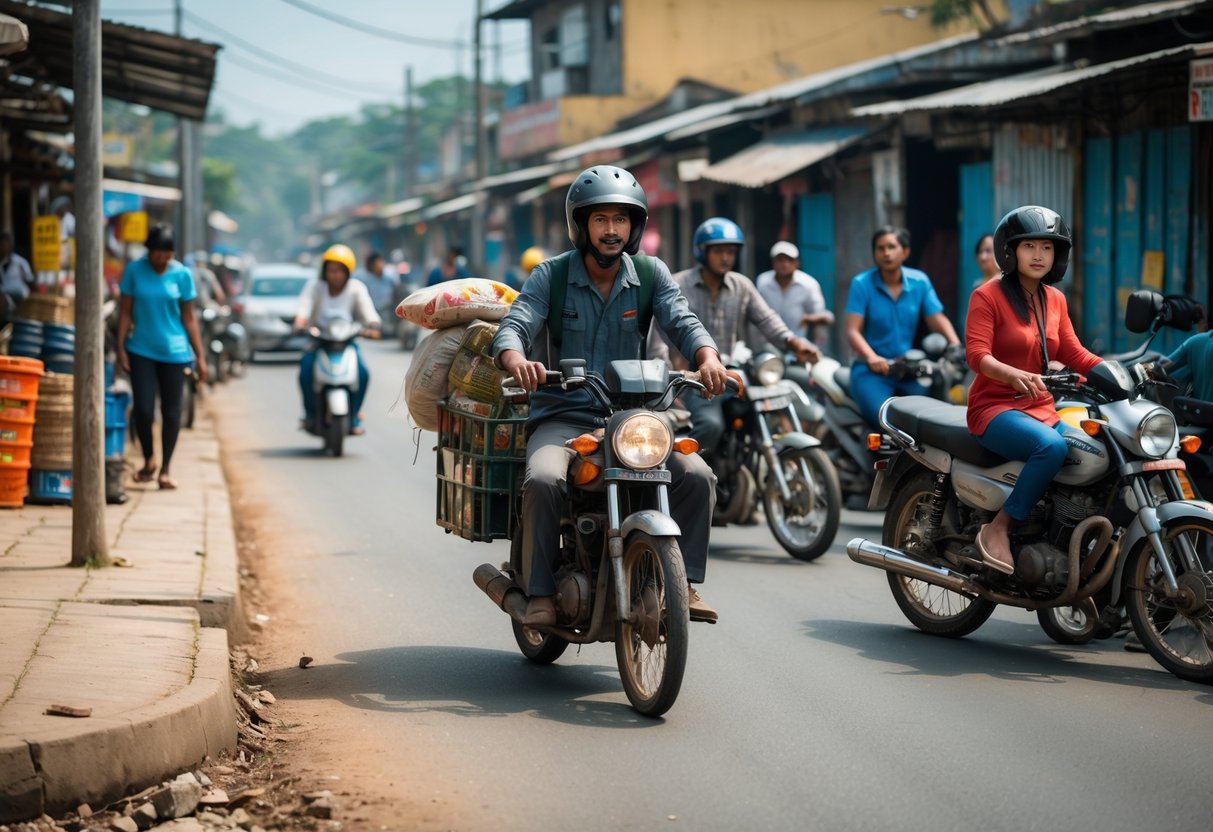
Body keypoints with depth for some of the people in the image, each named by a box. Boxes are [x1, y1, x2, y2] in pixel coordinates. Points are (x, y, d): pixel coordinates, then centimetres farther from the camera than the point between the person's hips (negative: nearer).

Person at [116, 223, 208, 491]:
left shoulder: (181, 274, -1)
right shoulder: (134, 270, -2)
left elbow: (188, 318, 3)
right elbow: (125, 312, 3)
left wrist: (199, 357, 2)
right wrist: (121, 348, -4)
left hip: (174, 352, 0)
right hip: (141, 350, 0)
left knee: (171, 413, 3)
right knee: (143, 409, -6)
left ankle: (165, 469, 15)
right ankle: (149, 459, 19)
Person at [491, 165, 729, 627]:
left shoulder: (652, 275, 6)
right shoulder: (551, 276, 0)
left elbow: (682, 321, -8)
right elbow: (513, 326, -12)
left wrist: (707, 356, -32)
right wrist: (517, 360, -38)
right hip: (563, 416, -2)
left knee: (696, 475, -21)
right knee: (544, 480, -33)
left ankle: (684, 582, -7)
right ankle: (540, 593, -20)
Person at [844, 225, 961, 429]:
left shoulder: (919, 281, 6)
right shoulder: (862, 283, -4)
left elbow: (938, 319, 3)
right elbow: (853, 331, -11)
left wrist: (956, 346, -18)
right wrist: (871, 357, -30)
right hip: (870, 370, -4)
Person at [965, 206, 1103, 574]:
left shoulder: (1055, 299, 13)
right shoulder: (988, 295, -7)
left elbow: (1073, 354, 10)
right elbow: (977, 355, -17)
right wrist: (1014, 376, -36)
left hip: (1042, 408, 7)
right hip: (995, 408, -7)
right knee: (1052, 447, -35)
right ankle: (997, 529, -24)